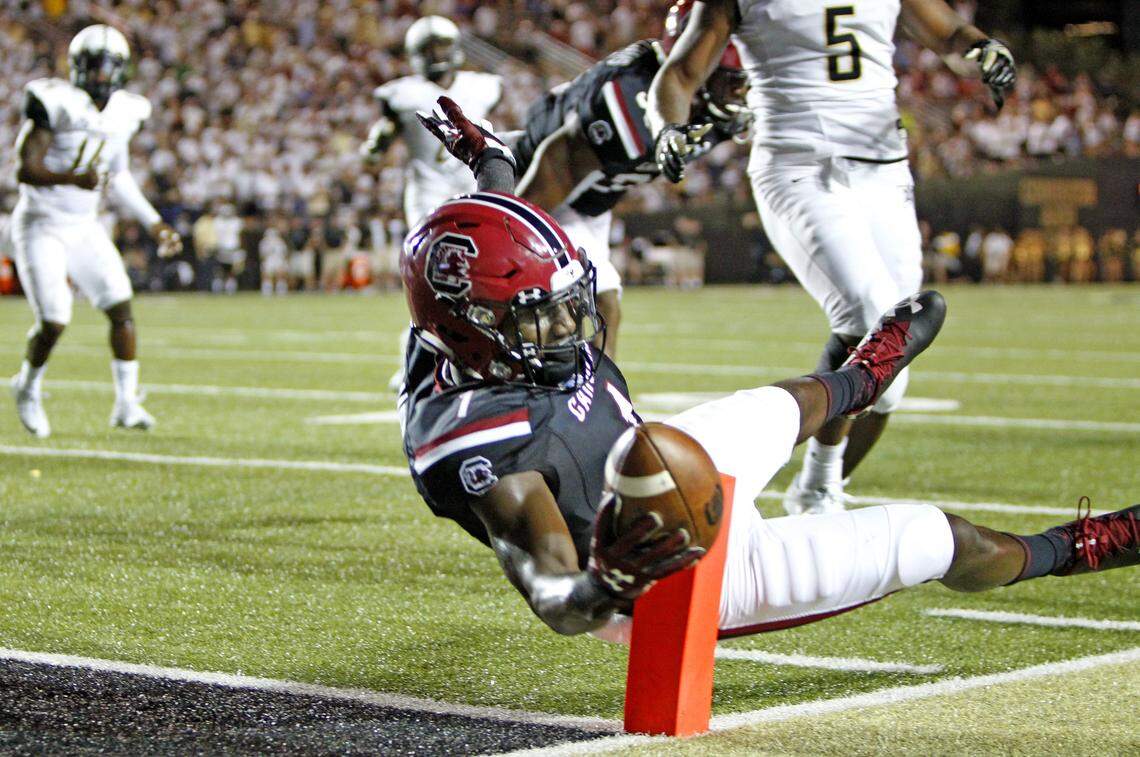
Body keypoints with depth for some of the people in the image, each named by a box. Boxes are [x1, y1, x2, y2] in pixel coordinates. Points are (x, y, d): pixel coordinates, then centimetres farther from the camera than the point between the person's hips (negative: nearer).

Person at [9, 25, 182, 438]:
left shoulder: (122, 112, 3)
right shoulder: (55, 103, -16)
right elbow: (26, 170, -20)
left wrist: (154, 223, 16)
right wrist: (75, 179, -37)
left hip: (85, 228, 6)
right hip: (41, 227, -6)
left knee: (122, 307, -7)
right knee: (53, 321, -11)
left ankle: (126, 403, -1)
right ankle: (28, 388, 18)